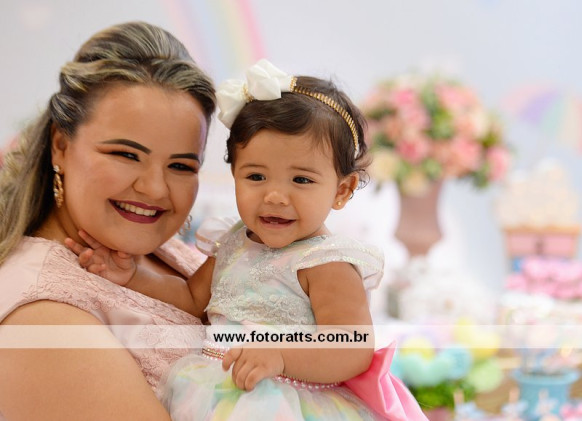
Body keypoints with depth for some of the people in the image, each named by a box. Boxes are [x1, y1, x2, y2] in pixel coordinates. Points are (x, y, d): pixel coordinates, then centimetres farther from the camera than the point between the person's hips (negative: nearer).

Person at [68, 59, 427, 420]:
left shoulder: (326, 265, -12)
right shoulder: (232, 244, 11)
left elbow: (354, 352, -21)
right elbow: (194, 299, 23)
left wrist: (280, 356, -35)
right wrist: (134, 277, 11)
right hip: (220, 391, 9)